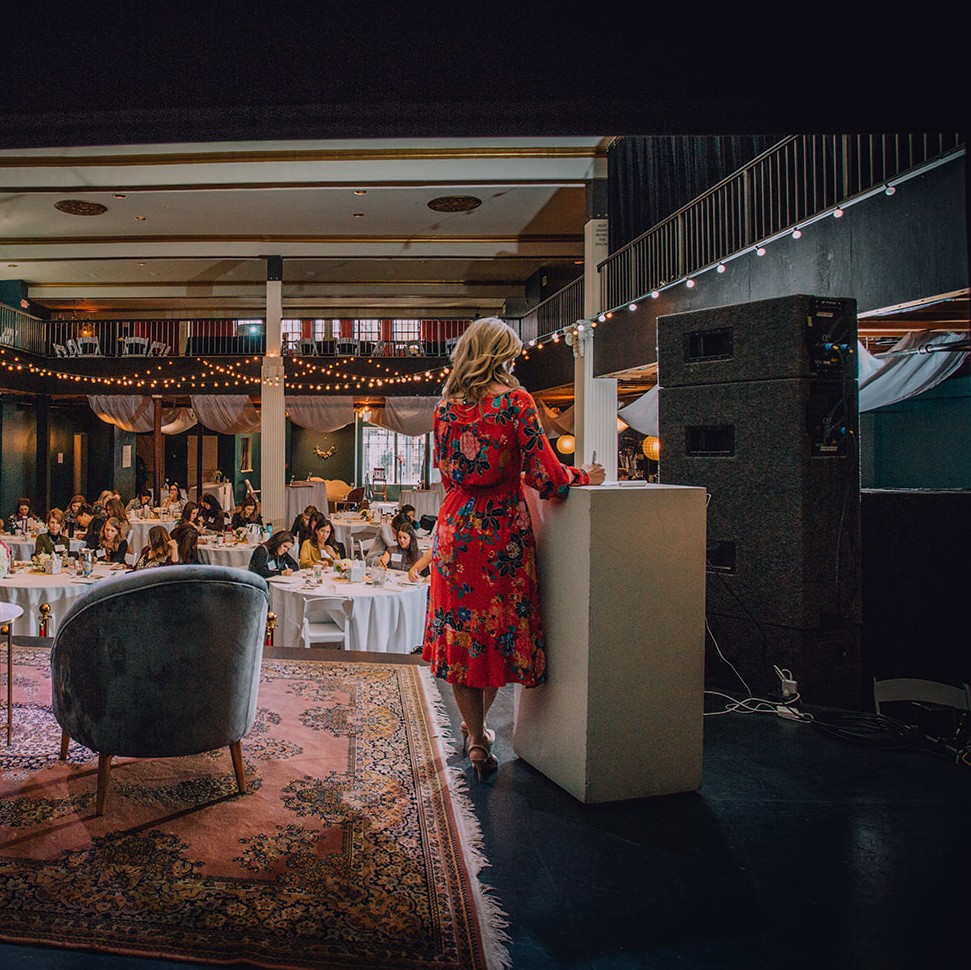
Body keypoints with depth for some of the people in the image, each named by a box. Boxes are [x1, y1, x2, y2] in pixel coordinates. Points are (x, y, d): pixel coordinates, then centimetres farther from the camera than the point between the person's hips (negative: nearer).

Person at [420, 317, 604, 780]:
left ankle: (476, 739, 17)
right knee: (502, 627, 14)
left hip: (455, 528, 4)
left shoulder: (445, 406, 5)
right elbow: (547, 479, -14)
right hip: (503, 529, -3)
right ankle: (479, 729, 31)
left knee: (460, 632, 12)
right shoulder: (514, 400, -9)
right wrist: (584, 476, 6)